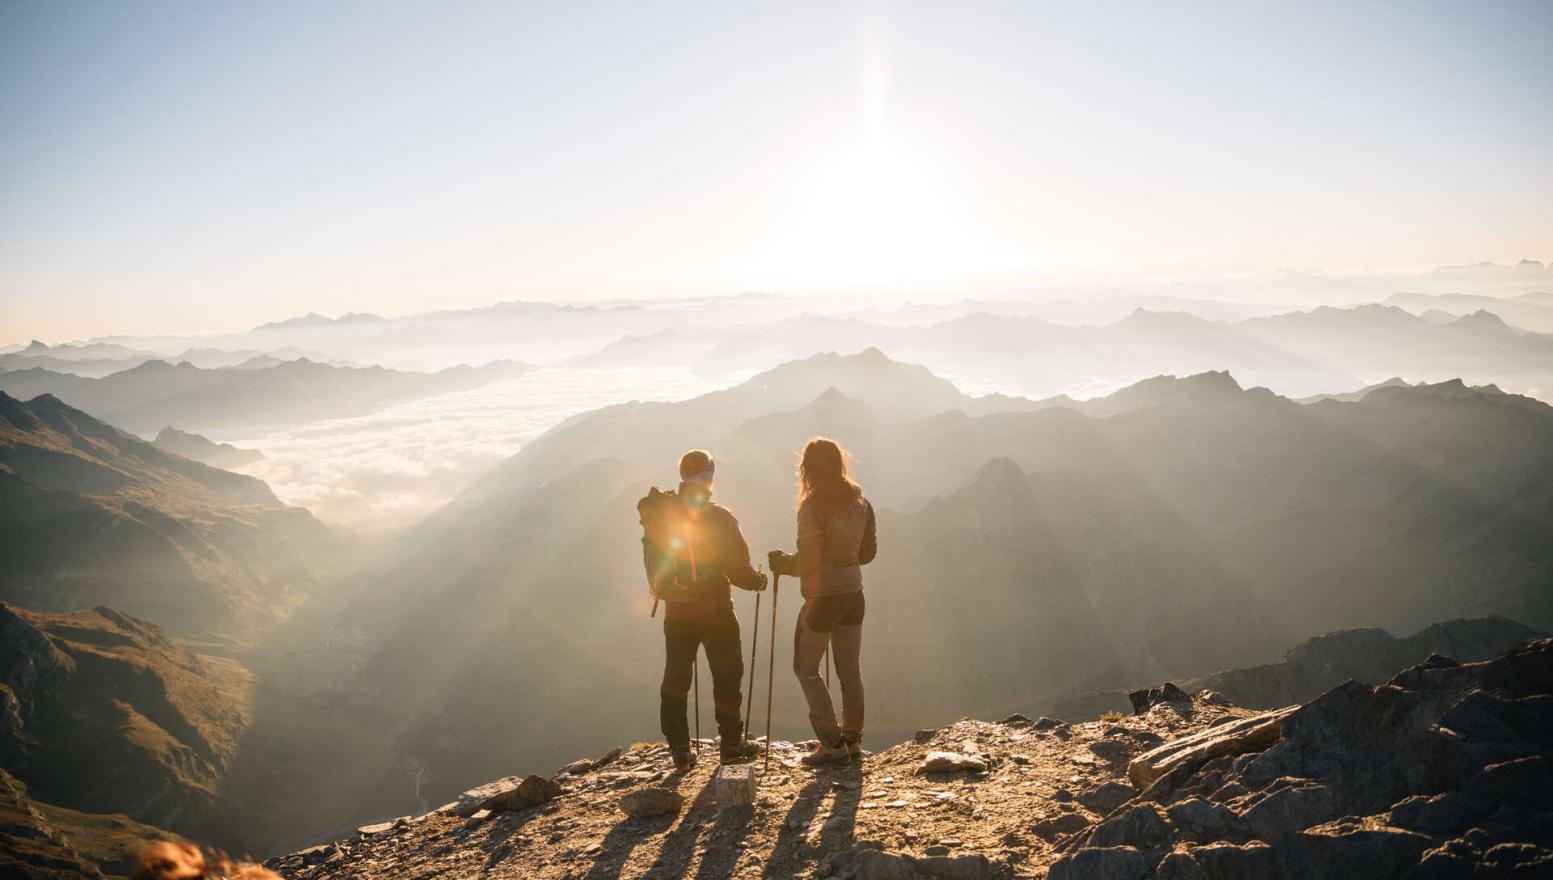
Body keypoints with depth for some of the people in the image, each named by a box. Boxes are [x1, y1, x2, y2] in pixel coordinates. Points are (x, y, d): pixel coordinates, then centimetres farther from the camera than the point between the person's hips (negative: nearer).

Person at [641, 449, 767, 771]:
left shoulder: (658, 518, -4)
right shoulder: (718, 519, -15)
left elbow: (652, 565, 6)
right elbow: (738, 569, -13)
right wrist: (758, 580, 7)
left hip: (676, 614, 4)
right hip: (715, 613, -3)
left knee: (675, 681, 11)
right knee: (727, 677, 11)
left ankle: (679, 749, 14)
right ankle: (731, 743, 15)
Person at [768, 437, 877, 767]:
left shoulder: (813, 506, -17)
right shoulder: (859, 501, 3)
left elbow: (808, 562, -18)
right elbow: (869, 551, 12)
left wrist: (780, 562, -1)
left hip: (822, 599, -6)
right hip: (853, 595, 7)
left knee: (806, 668, 8)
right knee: (850, 670, 15)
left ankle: (832, 742, 4)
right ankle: (852, 739, 22)